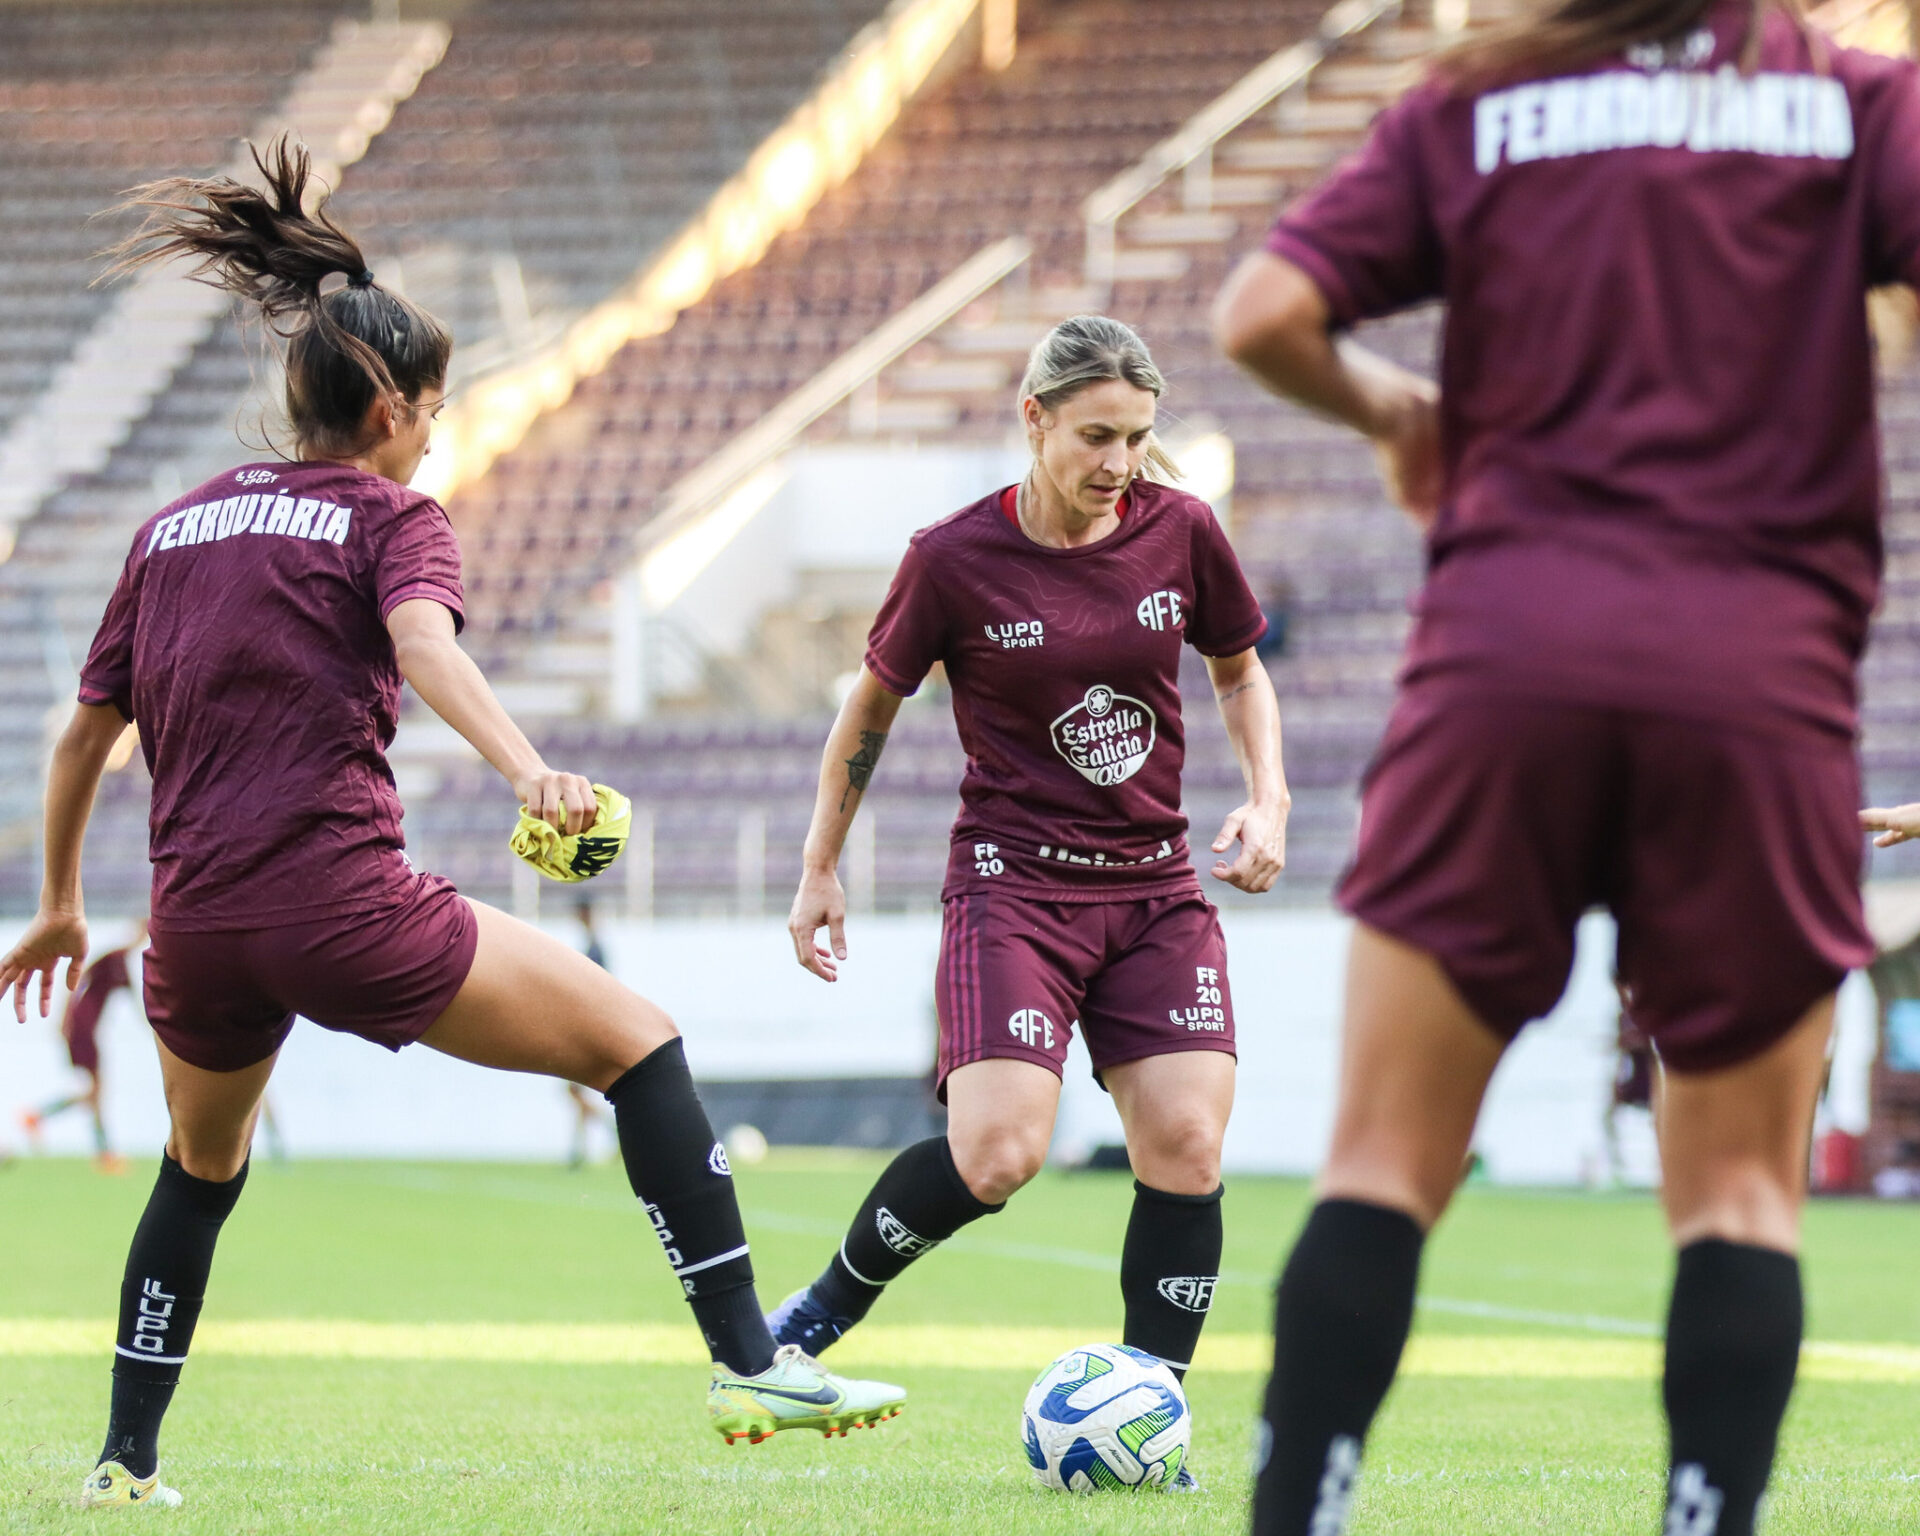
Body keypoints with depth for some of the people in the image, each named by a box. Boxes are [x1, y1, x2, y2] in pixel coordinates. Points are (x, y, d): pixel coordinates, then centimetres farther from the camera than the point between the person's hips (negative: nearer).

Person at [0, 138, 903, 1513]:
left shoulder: (176, 526, 20)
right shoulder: (390, 514, 4)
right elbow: (423, 644, -18)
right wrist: (530, 772, -34)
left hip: (195, 921, 6)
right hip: (342, 897, -6)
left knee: (203, 1165, 33)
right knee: (639, 1041, 3)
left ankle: (127, 1460, 33)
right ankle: (750, 1362, -7)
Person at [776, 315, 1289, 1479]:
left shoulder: (1181, 533, -1)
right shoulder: (956, 560, -9)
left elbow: (1241, 672, 17)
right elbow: (874, 705, 6)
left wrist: (1268, 799, 1)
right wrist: (822, 870, 10)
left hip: (1157, 889, 4)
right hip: (1013, 887, -4)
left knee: (1187, 1146, -11)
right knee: (996, 1155, -20)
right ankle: (834, 1300, 8)